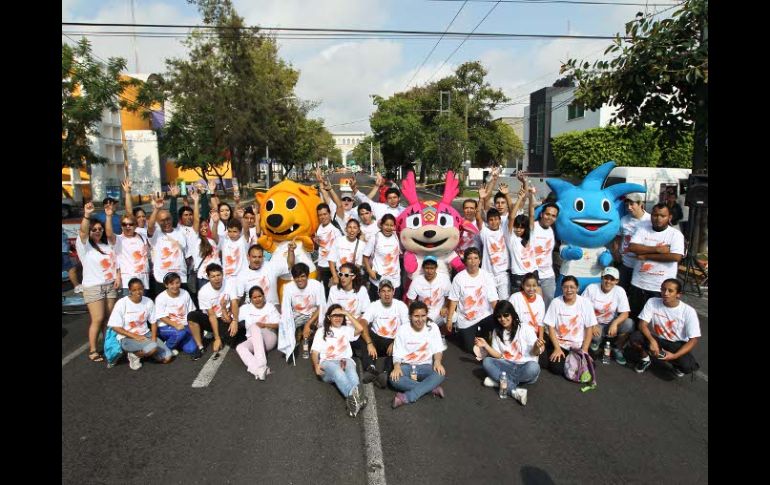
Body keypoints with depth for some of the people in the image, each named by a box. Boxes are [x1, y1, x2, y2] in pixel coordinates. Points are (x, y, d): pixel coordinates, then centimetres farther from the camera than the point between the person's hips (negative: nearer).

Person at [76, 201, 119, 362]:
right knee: (98, 319, -7)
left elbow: (114, 261, 12)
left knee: (109, 318, 7)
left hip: (110, 285, 5)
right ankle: (92, 350, 3)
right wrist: (87, 215, -39)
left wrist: (117, 276, -4)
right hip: (93, 287, -5)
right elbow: (82, 231, -22)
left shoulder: (107, 244, 13)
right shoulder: (84, 245, -3)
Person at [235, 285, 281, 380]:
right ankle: (258, 369, -53)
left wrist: (265, 325, -11)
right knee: (240, 347, -29)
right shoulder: (246, 308, 18)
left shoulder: (270, 307, 12)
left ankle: (261, 365, -48)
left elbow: (279, 324, 4)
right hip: (253, 341, 3)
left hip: (269, 339, -3)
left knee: (254, 326, -33)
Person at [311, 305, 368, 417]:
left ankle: (353, 397, -64)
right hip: (328, 362, -1)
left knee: (350, 370, -37)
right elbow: (315, 351, 12)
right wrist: (316, 365, -9)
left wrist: (347, 314, 9)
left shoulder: (346, 329, 25)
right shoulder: (321, 331, 23)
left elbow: (360, 328, 3)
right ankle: (354, 395, -65)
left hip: (346, 360, 2)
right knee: (337, 371, -39)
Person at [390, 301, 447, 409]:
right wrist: (397, 366, -26)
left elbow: (438, 349, 0)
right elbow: (397, 354, -4)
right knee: (394, 379, -34)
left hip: (425, 366, 1)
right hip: (406, 366, -1)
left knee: (441, 374, -32)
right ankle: (432, 388, -26)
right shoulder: (402, 329, -3)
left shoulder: (433, 328, 1)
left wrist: (437, 361, -23)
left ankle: (407, 397, -35)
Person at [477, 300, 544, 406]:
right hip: (507, 366, 3)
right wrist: (485, 346, -9)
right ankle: (514, 391, -36)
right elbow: (498, 355, 5)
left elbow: (534, 353, -7)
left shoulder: (525, 328, -6)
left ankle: (498, 380, -25)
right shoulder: (497, 332, 5)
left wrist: (537, 347, -30)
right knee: (486, 361, -24)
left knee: (533, 367, -37)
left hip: (525, 366, -3)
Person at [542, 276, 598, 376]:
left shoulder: (586, 303, -6)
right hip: (559, 343, -1)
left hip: (579, 345, 1)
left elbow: (589, 328, -3)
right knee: (557, 368, -20)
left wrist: (585, 350, -9)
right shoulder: (555, 302, -8)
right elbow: (551, 327, -6)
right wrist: (557, 348, -13)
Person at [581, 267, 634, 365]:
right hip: (594, 323, -2)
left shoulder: (620, 291, -9)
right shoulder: (591, 288, -14)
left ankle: (617, 349, -1)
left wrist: (614, 323, -33)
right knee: (595, 335, -35)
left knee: (629, 323, -26)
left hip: (611, 324, 3)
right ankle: (596, 341, 7)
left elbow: (625, 313, -13)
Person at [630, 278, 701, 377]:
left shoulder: (688, 311, -18)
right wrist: (652, 341, -34)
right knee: (635, 337, -29)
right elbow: (642, 324, -15)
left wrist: (674, 356, -25)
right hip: (656, 339, 1)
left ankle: (676, 363, 10)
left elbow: (694, 339, -15)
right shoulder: (652, 302, -14)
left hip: (677, 344, -1)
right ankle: (645, 359, 3)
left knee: (688, 366, -29)